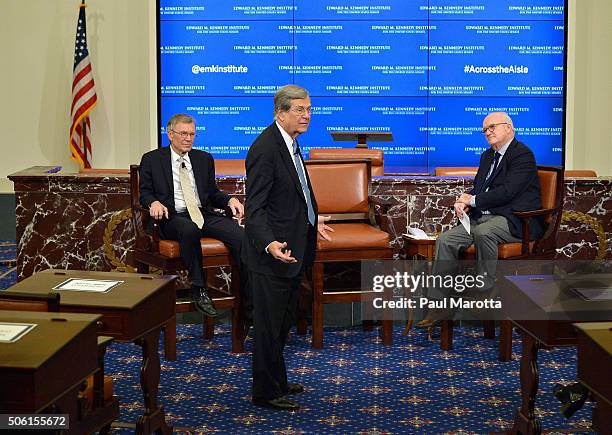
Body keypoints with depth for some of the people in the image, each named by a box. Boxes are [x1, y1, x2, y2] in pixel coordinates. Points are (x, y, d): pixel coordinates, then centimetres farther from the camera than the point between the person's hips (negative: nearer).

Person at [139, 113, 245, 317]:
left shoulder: (204, 159, 20)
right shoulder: (152, 159, 10)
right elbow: (145, 192, 8)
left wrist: (230, 200, 0)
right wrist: (154, 203, -16)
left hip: (204, 214, 4)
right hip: (173, 217, -3)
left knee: (240, 235, -25)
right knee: (190, 230, -40)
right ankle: (199, 289, -28)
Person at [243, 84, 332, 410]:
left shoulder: (289, 143, 10)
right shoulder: (265, 148, -21)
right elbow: (254, 207, -25)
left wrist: (312, 221, 31)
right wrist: (269, 244, -38)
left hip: (292, 249, 10)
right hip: (273, 253, -10)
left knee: (282, 322, 21)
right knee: (269, 325, 2)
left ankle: (277, 381, 35)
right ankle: (266, 393, 14)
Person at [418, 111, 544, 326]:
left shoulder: (522, 155, -7)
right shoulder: (488, 156, 22)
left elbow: (507, 192, -18)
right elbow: (477, 188, 23)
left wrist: (473, 200, -9)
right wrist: (463, 201, 0)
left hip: (513, 221, -8)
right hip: (482, 217, 8)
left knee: (483, 232, -38)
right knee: (445, 240, -12)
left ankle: (485, 291, -23)